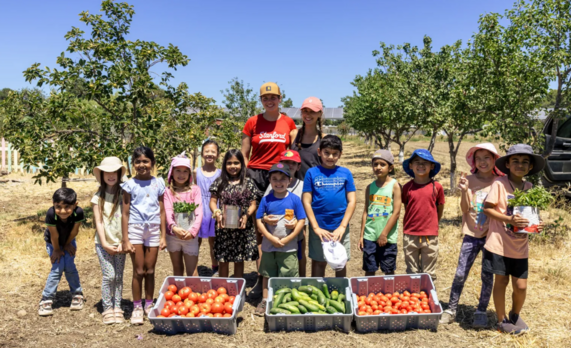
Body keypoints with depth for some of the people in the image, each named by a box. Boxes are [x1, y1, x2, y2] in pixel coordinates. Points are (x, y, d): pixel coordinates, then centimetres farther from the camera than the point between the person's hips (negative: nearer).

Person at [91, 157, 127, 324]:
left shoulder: (124, 195, 1)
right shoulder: (98, 197, 2)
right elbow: (98, 222, -1)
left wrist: (123, 243, -9)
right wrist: (104, 243, -9)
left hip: (119, 243, 1)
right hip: (103, 243, -1)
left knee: (118, 276, 4)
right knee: (109, 275, -7)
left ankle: (117, 308, 14)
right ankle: (107, 309, 5)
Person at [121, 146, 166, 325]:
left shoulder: (158, 183, 4)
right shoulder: (130, 185, -2)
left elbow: (162, 211, 6)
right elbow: (125, 213, -2)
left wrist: (163, 236, 3)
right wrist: (125, 239, -5)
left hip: (153, 230, 2)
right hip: (135, 229, -2)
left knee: (150, 271, 8)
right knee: (139, 271, 1)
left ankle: (149, 305, 23)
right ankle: (137, 308, 14)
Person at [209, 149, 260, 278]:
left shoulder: (248, 183, 2)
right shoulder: (219, 182, 4)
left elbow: (253, 204, 1)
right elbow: (213, 201, 3)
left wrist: (246, 215, -17)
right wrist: (217, 213, -16)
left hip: (242, 227, 0)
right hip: (223, 226, 0)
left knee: (239, 260, 11)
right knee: (223, 260, 9)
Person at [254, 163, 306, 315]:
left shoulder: (294, 199, -7)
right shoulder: (266, 199, -4)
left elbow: (302, 220, -8)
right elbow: (259, 220, -4)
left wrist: (287, 239, -13)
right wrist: (271, 238, -14)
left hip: (288, 246, -2)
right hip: (268, 245, 2)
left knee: (289, 276, 6)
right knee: (267, 274, 15)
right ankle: (265, 301, 29)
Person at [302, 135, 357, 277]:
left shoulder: (345, 173, 0)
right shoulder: (312, 173, -2)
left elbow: (352, 201, -2)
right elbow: (306, 201, -4)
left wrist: (342, 226, -10)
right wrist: (316, 227, -10)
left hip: (340, 227, 1)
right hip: (319, 227, -1)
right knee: (319, 262, 11)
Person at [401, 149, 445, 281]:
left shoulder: (437, 187, -4)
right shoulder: (407, 187, -1)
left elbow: (440, 210, 7)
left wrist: (432, 225, 12)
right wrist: (409, 226, 9)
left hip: (430, 236, -1)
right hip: (410, 236, 1)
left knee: (429, 273, 11)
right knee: (412, 272, 13)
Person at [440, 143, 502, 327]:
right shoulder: (470, 180, -1)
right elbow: (465, 209, -6)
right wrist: (464, 191, -20)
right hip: (472, 234, 0)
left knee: (487, 276, 7)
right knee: (460, 274, 1)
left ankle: (481, 312, 22)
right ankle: (451, 309, 13)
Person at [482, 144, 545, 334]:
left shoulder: (529, 187, 6)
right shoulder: (500, 183, -9)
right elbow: (487, 208, -10)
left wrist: (536, 225, -4)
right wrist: (509, 219, -22)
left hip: (520, 246, 4)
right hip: (499, 244, -4)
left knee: (521, 285, 6)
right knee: (501, 281, 6)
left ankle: (515, 315, 35)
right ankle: (501, 320, 25)